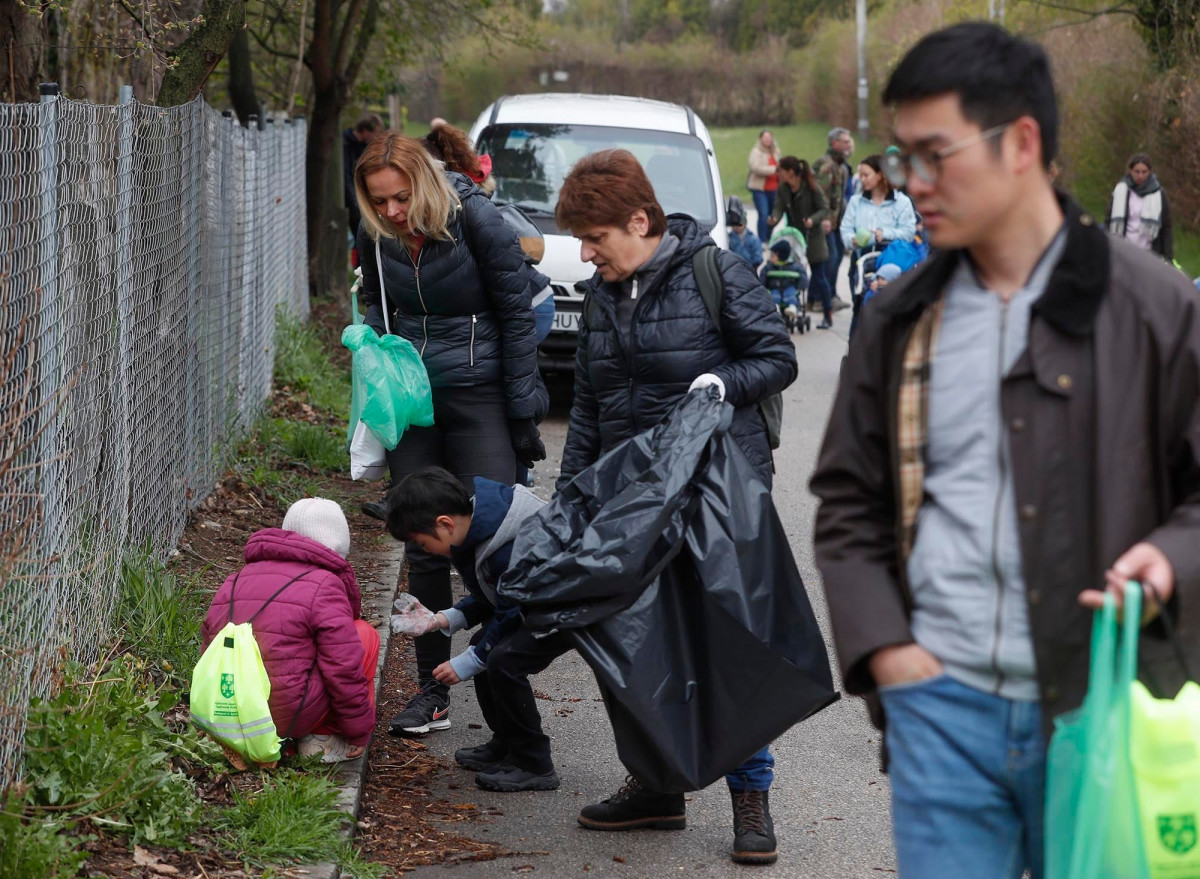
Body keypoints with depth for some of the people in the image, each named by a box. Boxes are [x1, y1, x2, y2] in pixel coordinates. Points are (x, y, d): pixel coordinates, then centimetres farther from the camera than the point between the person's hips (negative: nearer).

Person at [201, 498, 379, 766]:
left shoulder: (232, 583, 16)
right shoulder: (323, 586, -6)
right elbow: (344, 671, -10)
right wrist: (359, 732, 4)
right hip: (289, 716, -7)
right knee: (365, 634, 9)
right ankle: (323, 739, 7)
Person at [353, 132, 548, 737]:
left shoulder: (476, 221, -14)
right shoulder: (375, 236, 0)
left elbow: (516, 315, -8)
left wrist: (523, 414, -7)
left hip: (477, 393, -4)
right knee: (423, 549, 5)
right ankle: (432, 692, 13)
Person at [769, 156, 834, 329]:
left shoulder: (812, 188, -15)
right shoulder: (783, 189, 0)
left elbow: (824, 209, -12)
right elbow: (779, 207, -8)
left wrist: (813, 219, -31)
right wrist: (774, 218, -31)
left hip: (812, 237, -5)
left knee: (818, 276, -1)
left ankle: (828, 316, 7)